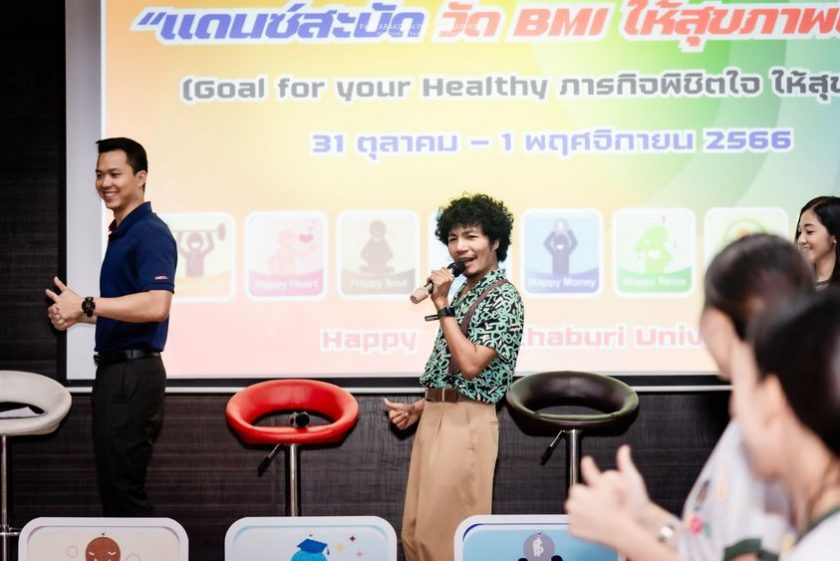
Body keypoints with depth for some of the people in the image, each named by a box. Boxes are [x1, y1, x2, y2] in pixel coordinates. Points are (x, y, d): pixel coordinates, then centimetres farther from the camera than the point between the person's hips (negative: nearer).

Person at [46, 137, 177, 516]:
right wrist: (78, 314, 10)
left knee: (124, 489, -6)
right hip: (116, 370, 10)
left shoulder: (151, 234, -14)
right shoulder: (120, 233, 17)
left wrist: (87, 306, -24)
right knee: (117, 488, 14)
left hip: (133, 373, -10)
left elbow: (155, 305, -28)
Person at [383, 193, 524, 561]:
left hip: (466, 422, -9)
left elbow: (471, 365, -20)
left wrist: (443, 306, -15)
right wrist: (419, 409, 14)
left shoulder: (504, 298, -11)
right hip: (435, 418, 9)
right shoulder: (462, 293, 17)